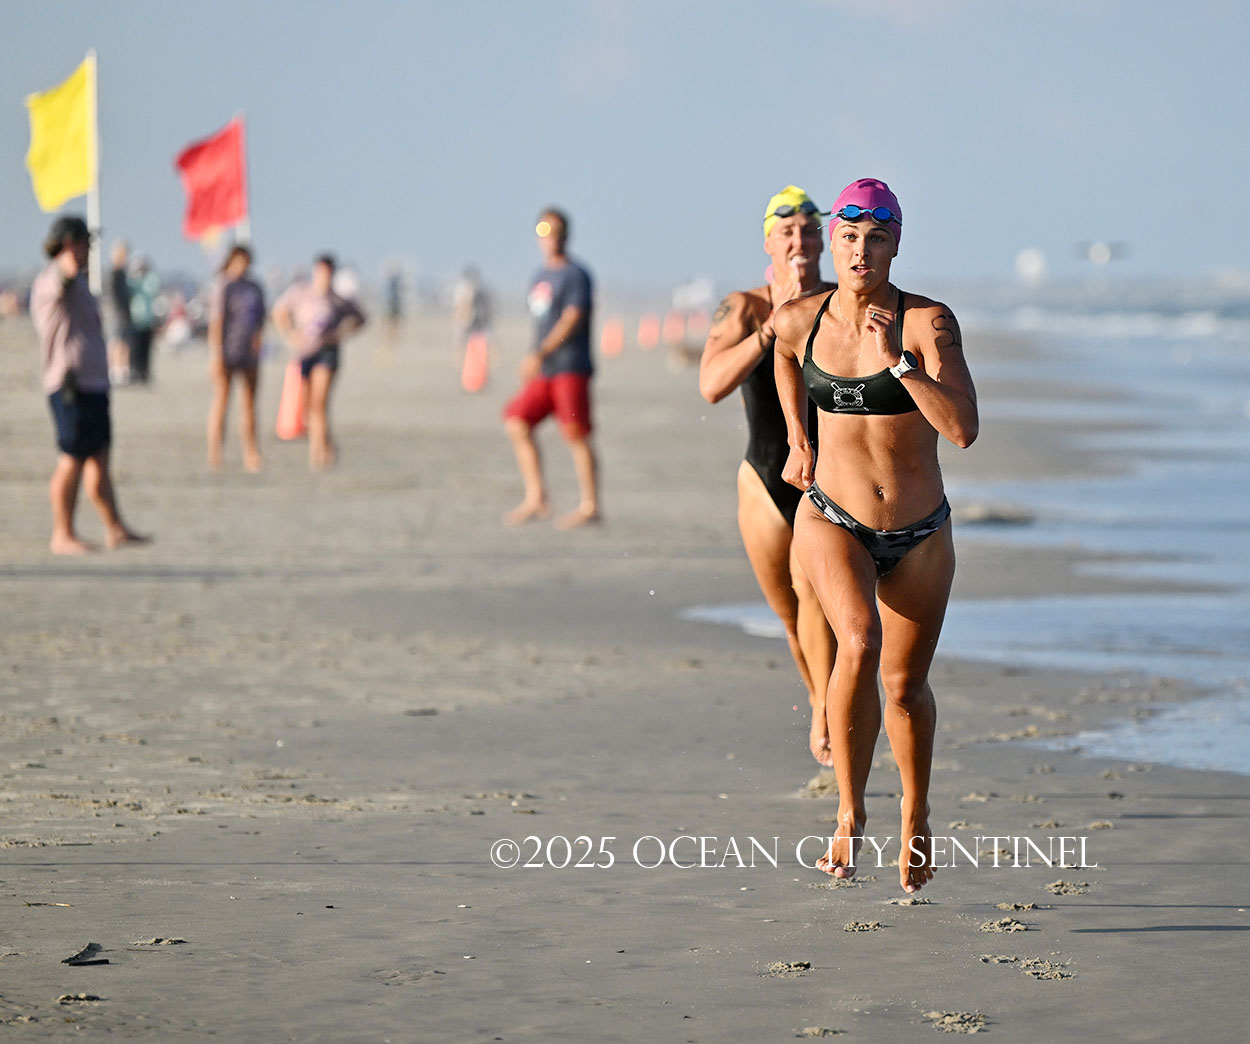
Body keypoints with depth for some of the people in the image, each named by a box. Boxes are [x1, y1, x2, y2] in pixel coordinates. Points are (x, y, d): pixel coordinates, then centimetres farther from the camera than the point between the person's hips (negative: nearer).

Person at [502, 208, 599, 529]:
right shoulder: (540, 277, 18)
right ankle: (535, 498, 3)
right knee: (517, 422, 0)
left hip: (570, 367, -8)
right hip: (543, 370, 8)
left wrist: (540, 353, -22)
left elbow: (572, 318, -16)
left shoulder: (575, 275, -6)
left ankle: (589, 507, -2)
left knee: (576, 435, -7)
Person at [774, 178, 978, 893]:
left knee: (906, 683, 12)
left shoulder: (928, 324, -15)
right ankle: (850, 810, -16)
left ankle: (917, 814, 40)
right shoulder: (799, 321, -5)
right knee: (860, 642, -28)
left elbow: (964, 430, -26)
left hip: (921, 535, 0)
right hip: (833, 520, 0)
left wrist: (898, 358, -31)